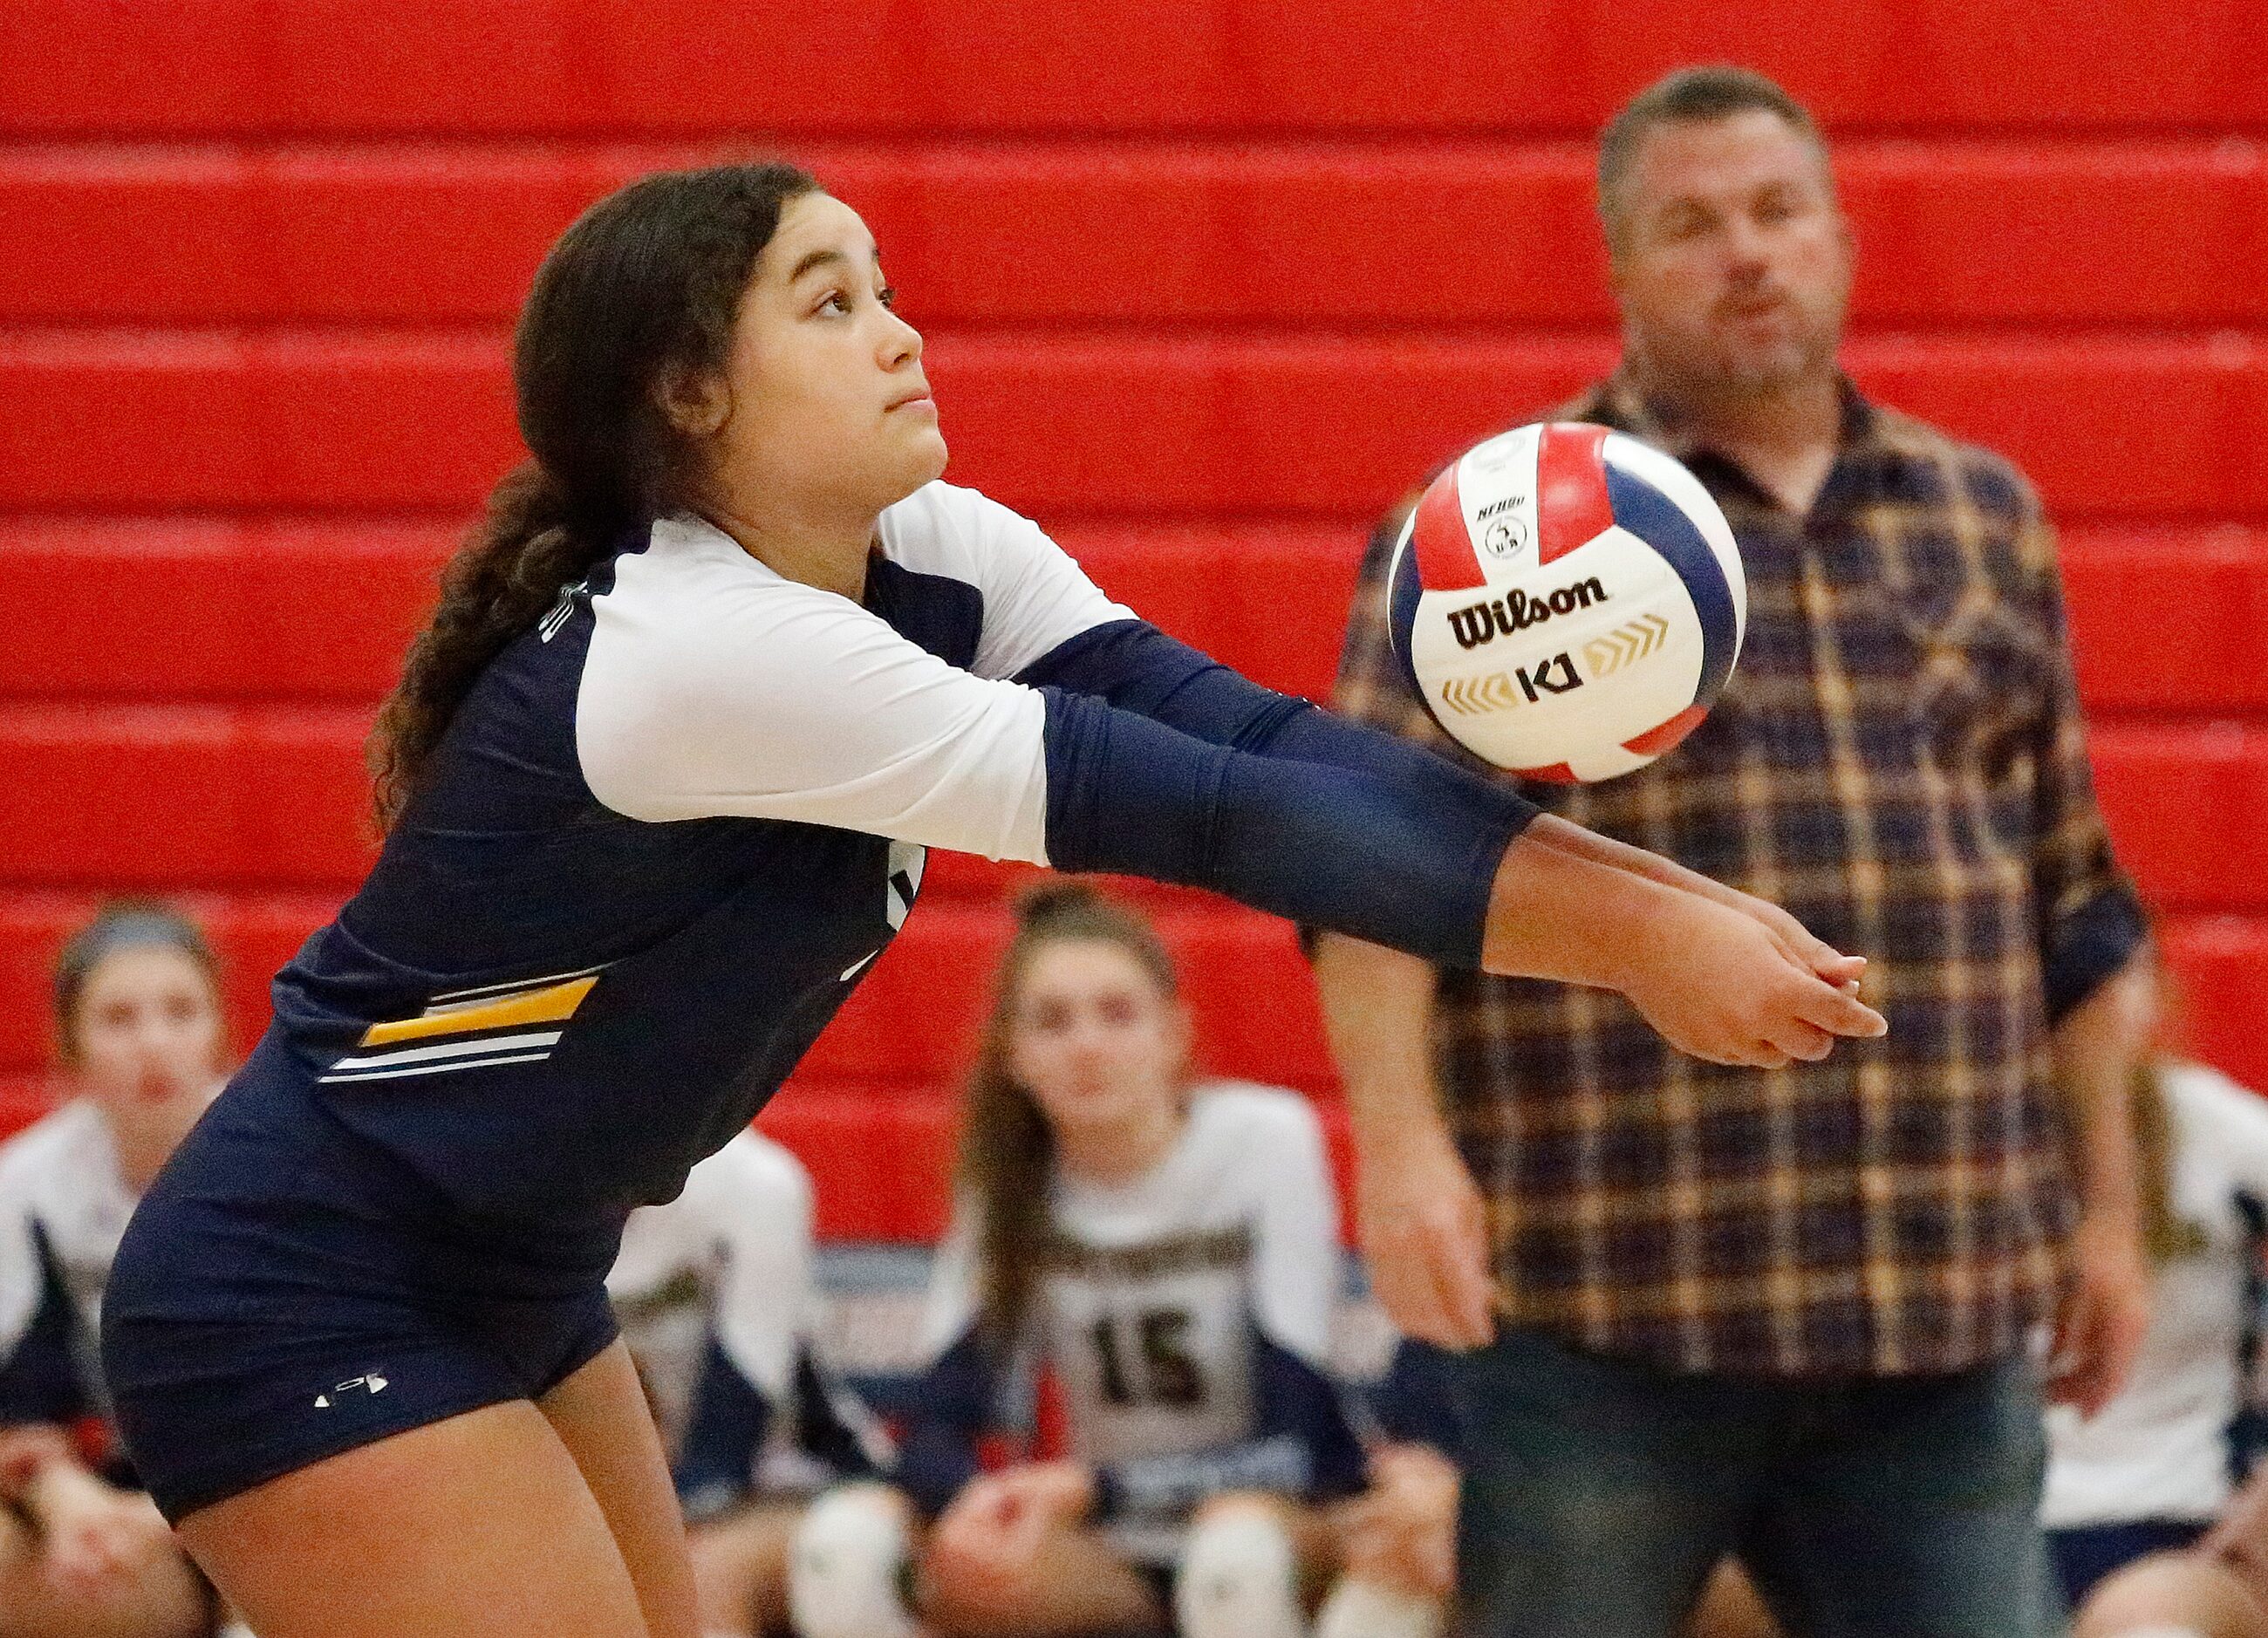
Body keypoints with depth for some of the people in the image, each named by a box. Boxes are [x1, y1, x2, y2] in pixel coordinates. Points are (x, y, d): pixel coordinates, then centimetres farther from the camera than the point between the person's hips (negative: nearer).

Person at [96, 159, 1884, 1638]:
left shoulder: (943, 564, -1)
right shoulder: (700, 650, -27)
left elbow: (1245, 736, -13)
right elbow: (1195, 813, -28)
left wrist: (1648, 892, -25)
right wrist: (1624, 937, -26)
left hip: (506, 1292, 9)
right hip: (302, 1315, -9)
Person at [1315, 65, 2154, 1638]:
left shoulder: (1982, 518, 16)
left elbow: (2071, 903, 20)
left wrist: (2105, 1207, 18)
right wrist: (1400, 1136, -22)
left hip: (1945, 1317, 4)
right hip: (1613, 1308, -4)